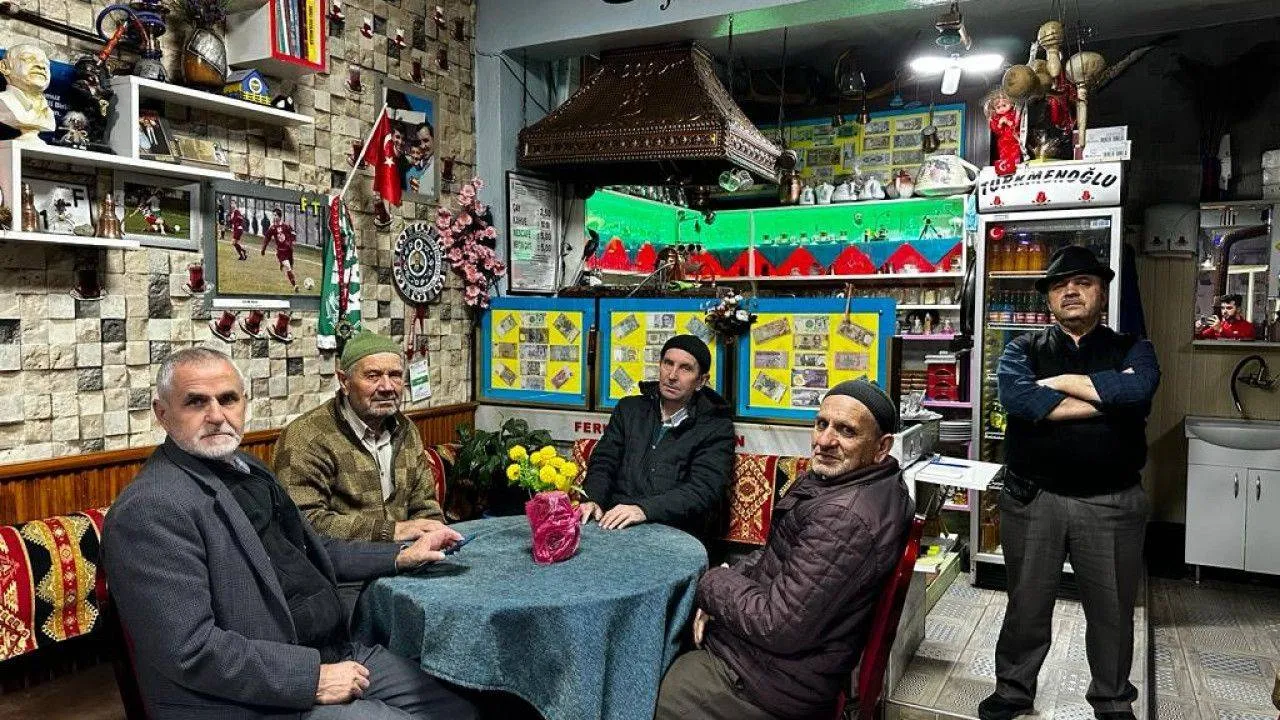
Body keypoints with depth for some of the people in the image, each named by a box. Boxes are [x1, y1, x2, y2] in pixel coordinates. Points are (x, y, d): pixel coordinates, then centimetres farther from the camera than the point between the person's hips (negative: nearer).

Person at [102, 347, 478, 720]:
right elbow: (190, 649, -22)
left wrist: (401, 556, 12)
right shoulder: (149, 510, -17)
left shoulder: (245, 466, 11)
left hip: (338, 653, 8)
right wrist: (312, 678, -20)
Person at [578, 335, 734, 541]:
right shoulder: (629, 409, 18)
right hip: (616, 523, 4)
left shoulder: (716, 429, 3)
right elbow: (603, 462, 13)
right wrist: (593, 500, -10)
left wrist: (644, 509, -24)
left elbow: (703, 491, -9)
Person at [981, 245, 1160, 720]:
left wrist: (1056, 381, -13)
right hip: (1032, 499, 0)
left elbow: (1139, 388, -19)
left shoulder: (1131, 349, 5)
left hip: (1112, 503, 1)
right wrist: (1107, 395, -16)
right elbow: (1016, 397, -19)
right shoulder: (1023, 349, 3)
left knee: (1112, 609, 15)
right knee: (1026, 603, 13)